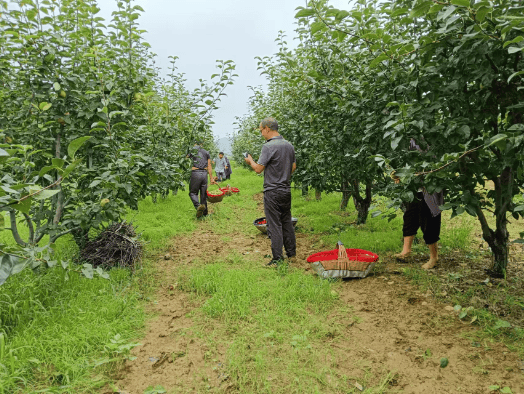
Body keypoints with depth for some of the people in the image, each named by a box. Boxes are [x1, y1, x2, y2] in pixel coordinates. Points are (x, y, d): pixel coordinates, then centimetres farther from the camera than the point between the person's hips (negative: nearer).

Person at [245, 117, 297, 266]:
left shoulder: (268, 147, -16)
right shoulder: (289, 145, 8)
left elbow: (258, 169, -14)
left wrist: (250, 161, 5)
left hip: (272, 192, -7)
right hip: (286, 190, 7)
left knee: (275, 225, -1)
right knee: (287, 222, 16)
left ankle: (277, 259, 4)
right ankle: (291, 254, 25)